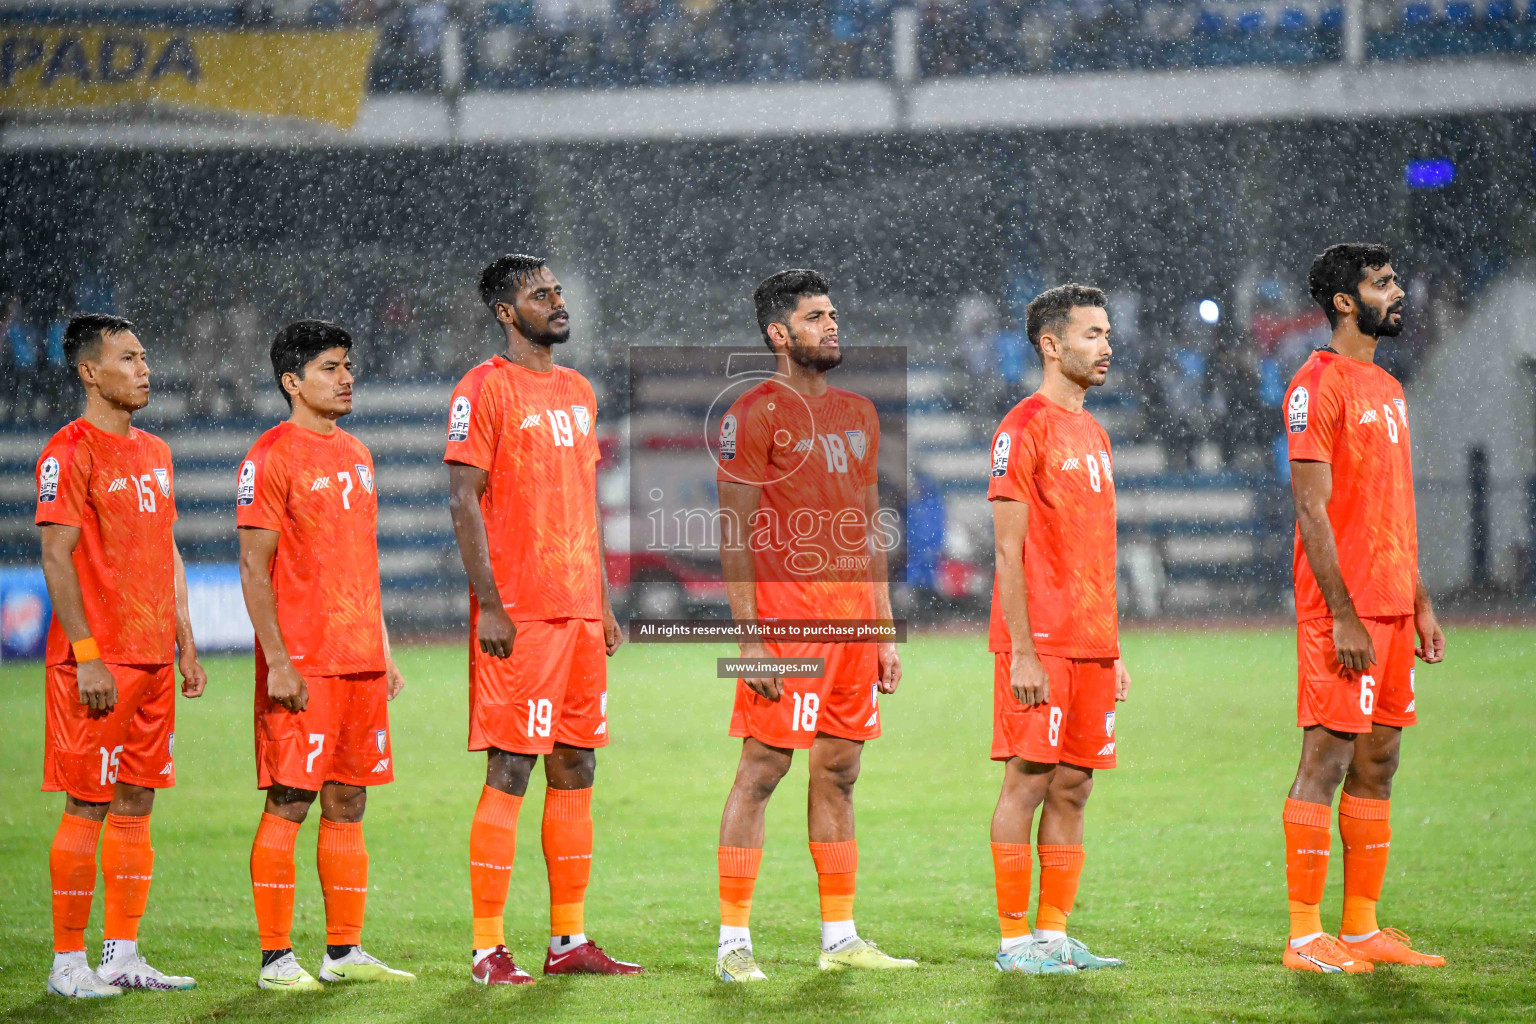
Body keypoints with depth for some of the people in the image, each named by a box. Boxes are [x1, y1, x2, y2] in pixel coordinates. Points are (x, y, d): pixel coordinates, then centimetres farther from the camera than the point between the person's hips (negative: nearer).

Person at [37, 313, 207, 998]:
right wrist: (86, 655, -19)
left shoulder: (154, 453, 16)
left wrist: (185, 647, 16)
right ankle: (68, 962, 0)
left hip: (154, 659, 8)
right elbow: (57, 560, -14)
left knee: (137, 805, 8)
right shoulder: (70, 453, -9)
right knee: (88, 808, -5)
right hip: (96, 661, -8)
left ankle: (122, 957, 13)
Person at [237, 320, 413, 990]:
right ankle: (276, 958, -3)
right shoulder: (272, 457, -7)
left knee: (348, 803, 9)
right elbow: (254, 569, -10)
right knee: (289, 804, -6)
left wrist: (383, 651, 18)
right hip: (302, 668, -7)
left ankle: (345, 951, 13)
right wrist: (278, 662, -16)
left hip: (360, 662, 7)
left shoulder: (356, 455, 16)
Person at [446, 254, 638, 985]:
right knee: (510, 773, -7)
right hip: (517, 616, -8)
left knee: (574, 771, 8)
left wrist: (603, 603, 17)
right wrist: (489, 605, -17)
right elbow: (463, 501, -11)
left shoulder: (578, 392, 17)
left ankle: (570, 940, 14)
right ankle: (488, 949, -5)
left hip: (580, 613, 8)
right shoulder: (485, 390, -6)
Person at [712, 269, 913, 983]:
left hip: (853, 616, 7)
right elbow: (736, 533, -9)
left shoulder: (858, 413, 16)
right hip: (785, 610, -7)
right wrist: (750, 636, -15)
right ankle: (733, 943, -3)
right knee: (761, 771, -6)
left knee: (839, 773, 10)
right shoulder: (755, 414, -5)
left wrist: (884, 631, 15)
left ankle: (840, 940, 15)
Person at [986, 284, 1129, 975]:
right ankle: (1015, 940, -1)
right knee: (1029, 781, -5)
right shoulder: (1023, 429, -8)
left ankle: (1054, 935, 12)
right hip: (1039, 645, -8)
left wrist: (1113, 649, 17)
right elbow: (1009, 550, -12)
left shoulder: (1092, 433, 18)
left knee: (1072, 787, 8)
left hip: (1091, 646, 8)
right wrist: (1022, 652, -17)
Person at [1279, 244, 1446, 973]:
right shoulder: (1319, 385, -10)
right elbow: (1313, 509, -15)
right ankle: (1305, 936, -4)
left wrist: (1419, 602, 17)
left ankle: (1362, 928, 14)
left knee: (1377, 764, 10)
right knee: (1326, 761, -7)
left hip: (1391, 607, 9)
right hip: (1343, 611, -9)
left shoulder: (1387, 388, 18)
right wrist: (1342, 615, -19)